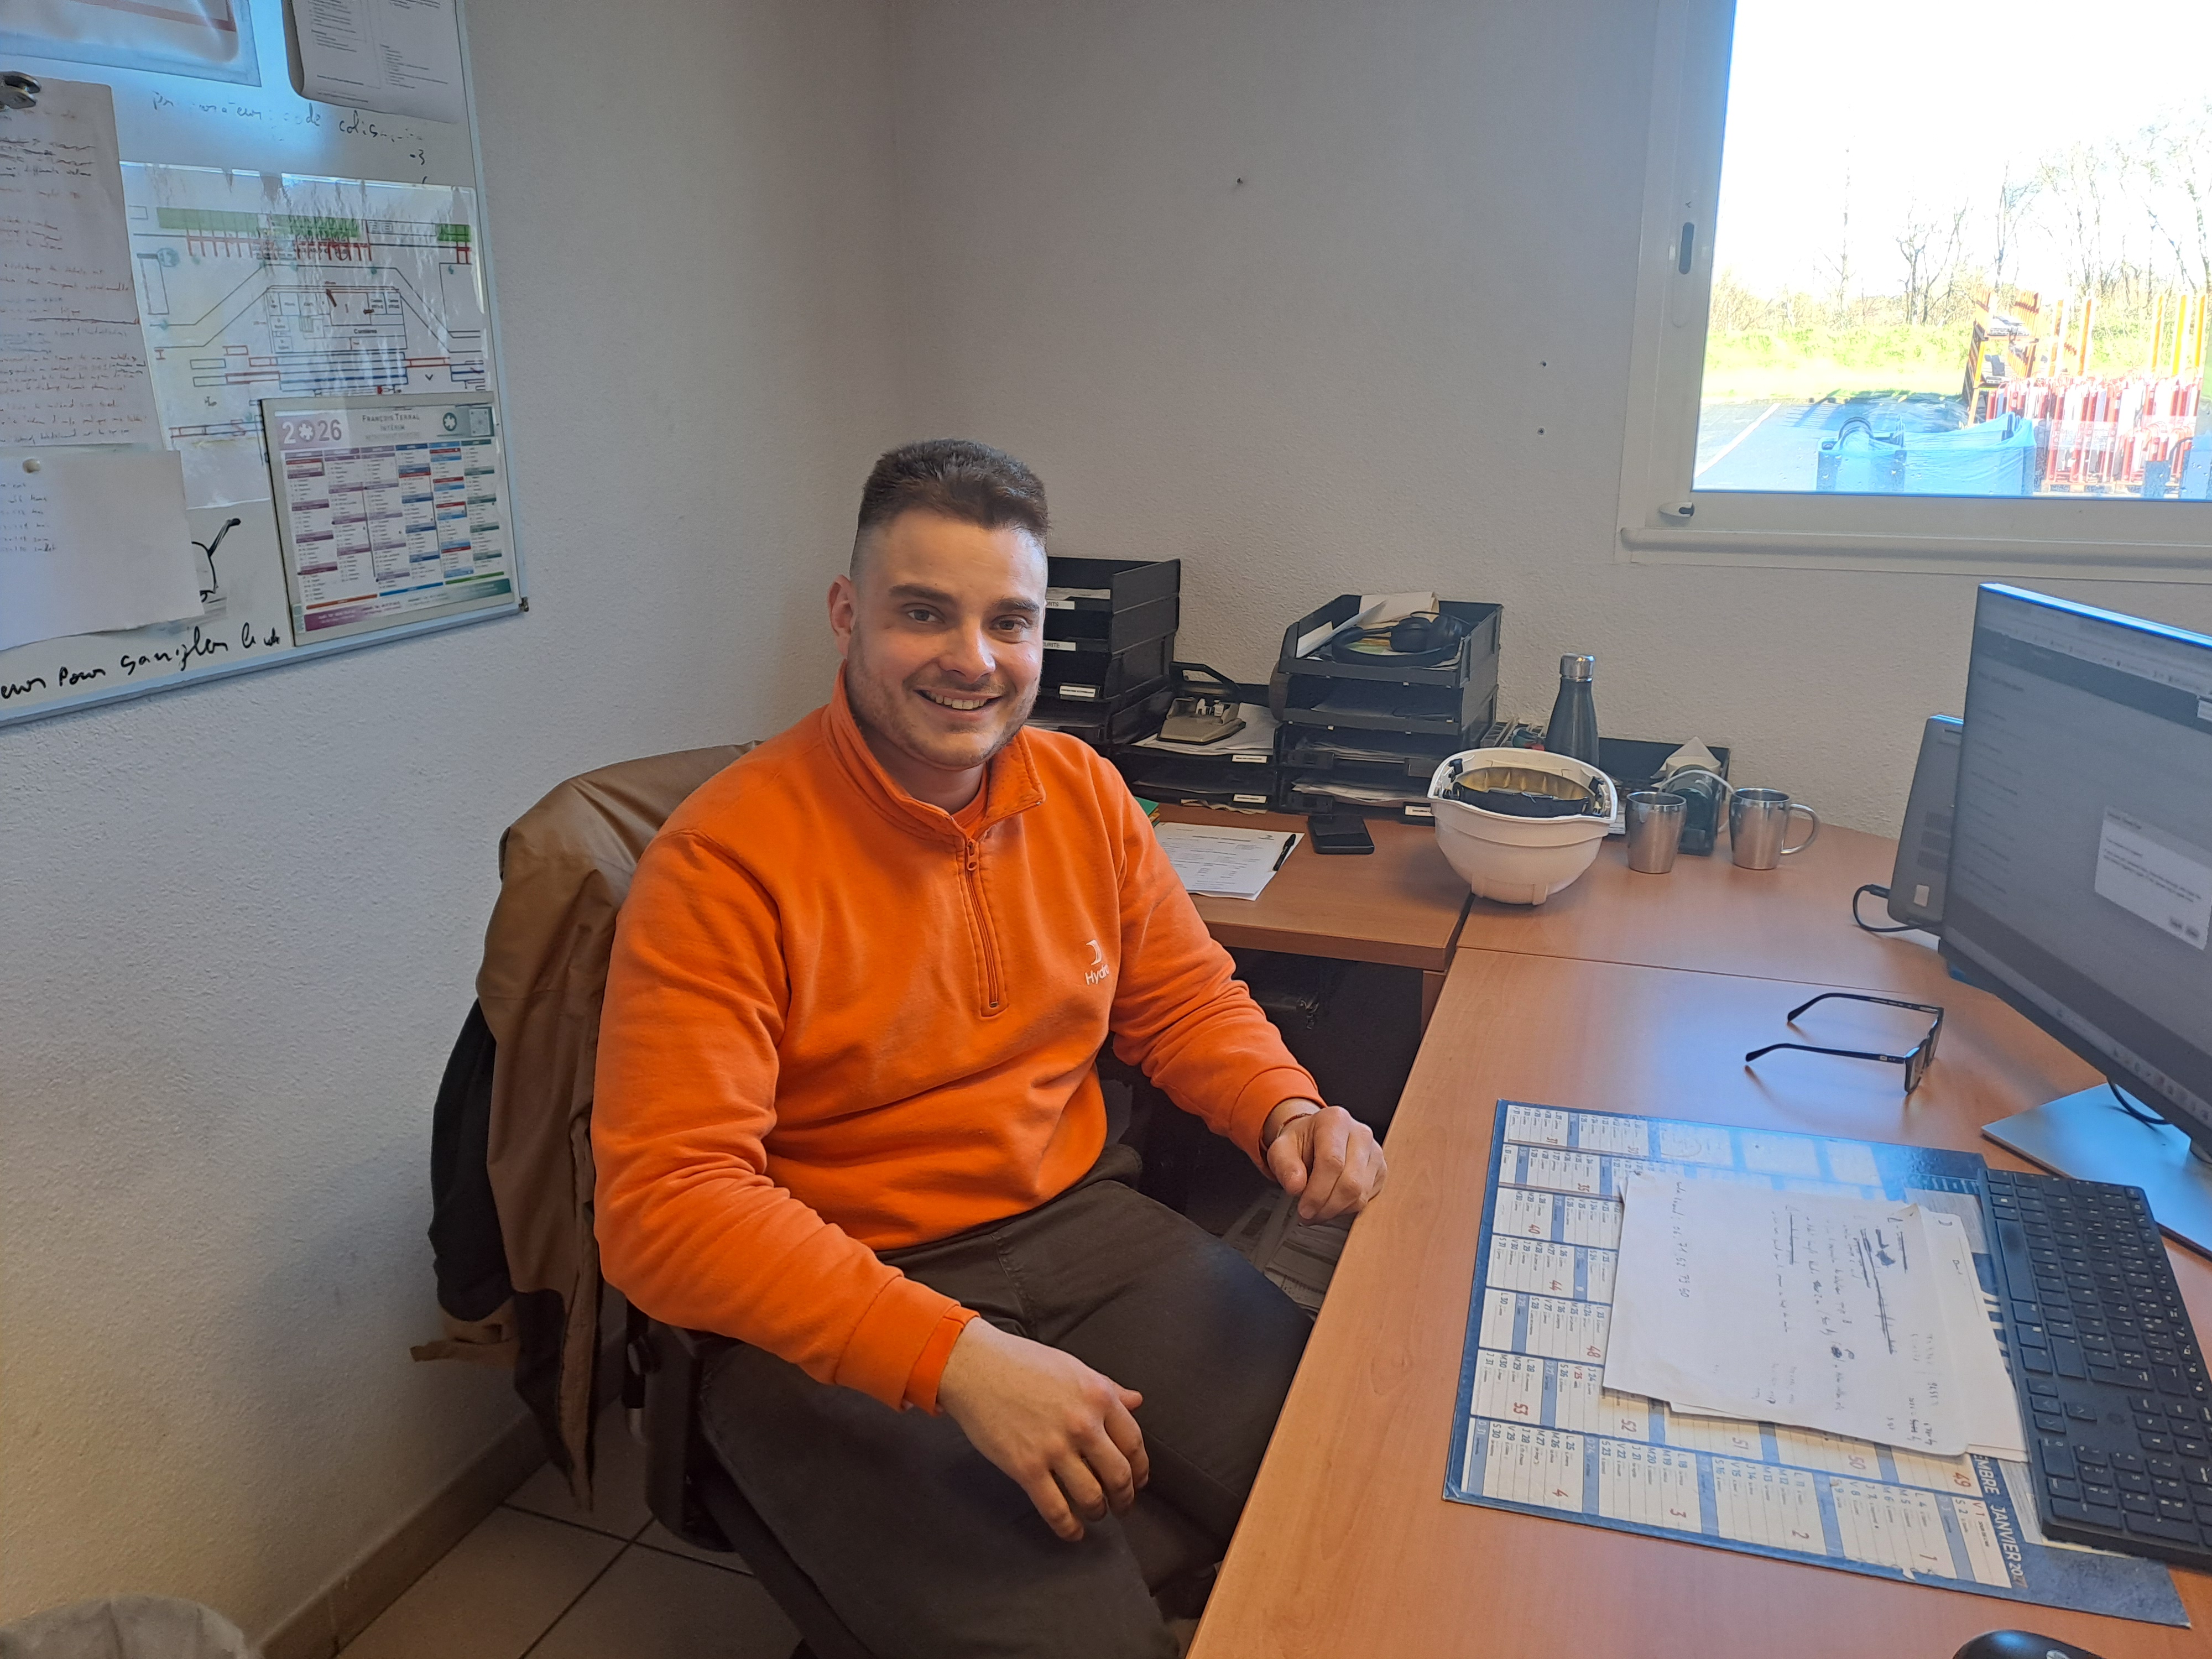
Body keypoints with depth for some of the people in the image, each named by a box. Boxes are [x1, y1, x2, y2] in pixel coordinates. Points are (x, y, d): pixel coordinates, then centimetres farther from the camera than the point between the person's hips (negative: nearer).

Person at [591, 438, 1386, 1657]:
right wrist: (955, 1356, -30)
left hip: (1077, 1226, 5)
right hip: (835, 1304, -4)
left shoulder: (1081, 791, 3)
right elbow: (665, 1203, -21)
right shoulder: (726, 858, -16)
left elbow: (1187, 999, 14)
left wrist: (1287, 1113, -8)